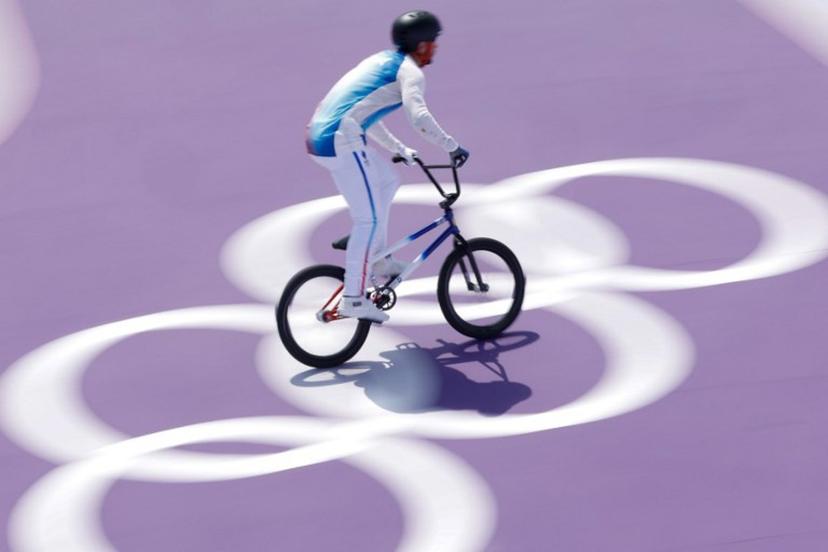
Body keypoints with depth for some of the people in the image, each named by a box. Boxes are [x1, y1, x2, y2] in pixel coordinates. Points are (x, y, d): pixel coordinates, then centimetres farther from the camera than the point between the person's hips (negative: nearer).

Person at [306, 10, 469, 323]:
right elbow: (418, 116, -20)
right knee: (369, 218, -5)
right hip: (341, 142, -9)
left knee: (388, 180, 24)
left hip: (320, 136, 9)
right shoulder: (410, 71, -3)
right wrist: (452, 147, -12)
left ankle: (378, 258, 26)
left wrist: (400, 149, 36)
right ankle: (353, 299, -5)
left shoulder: (382, 61, 25)